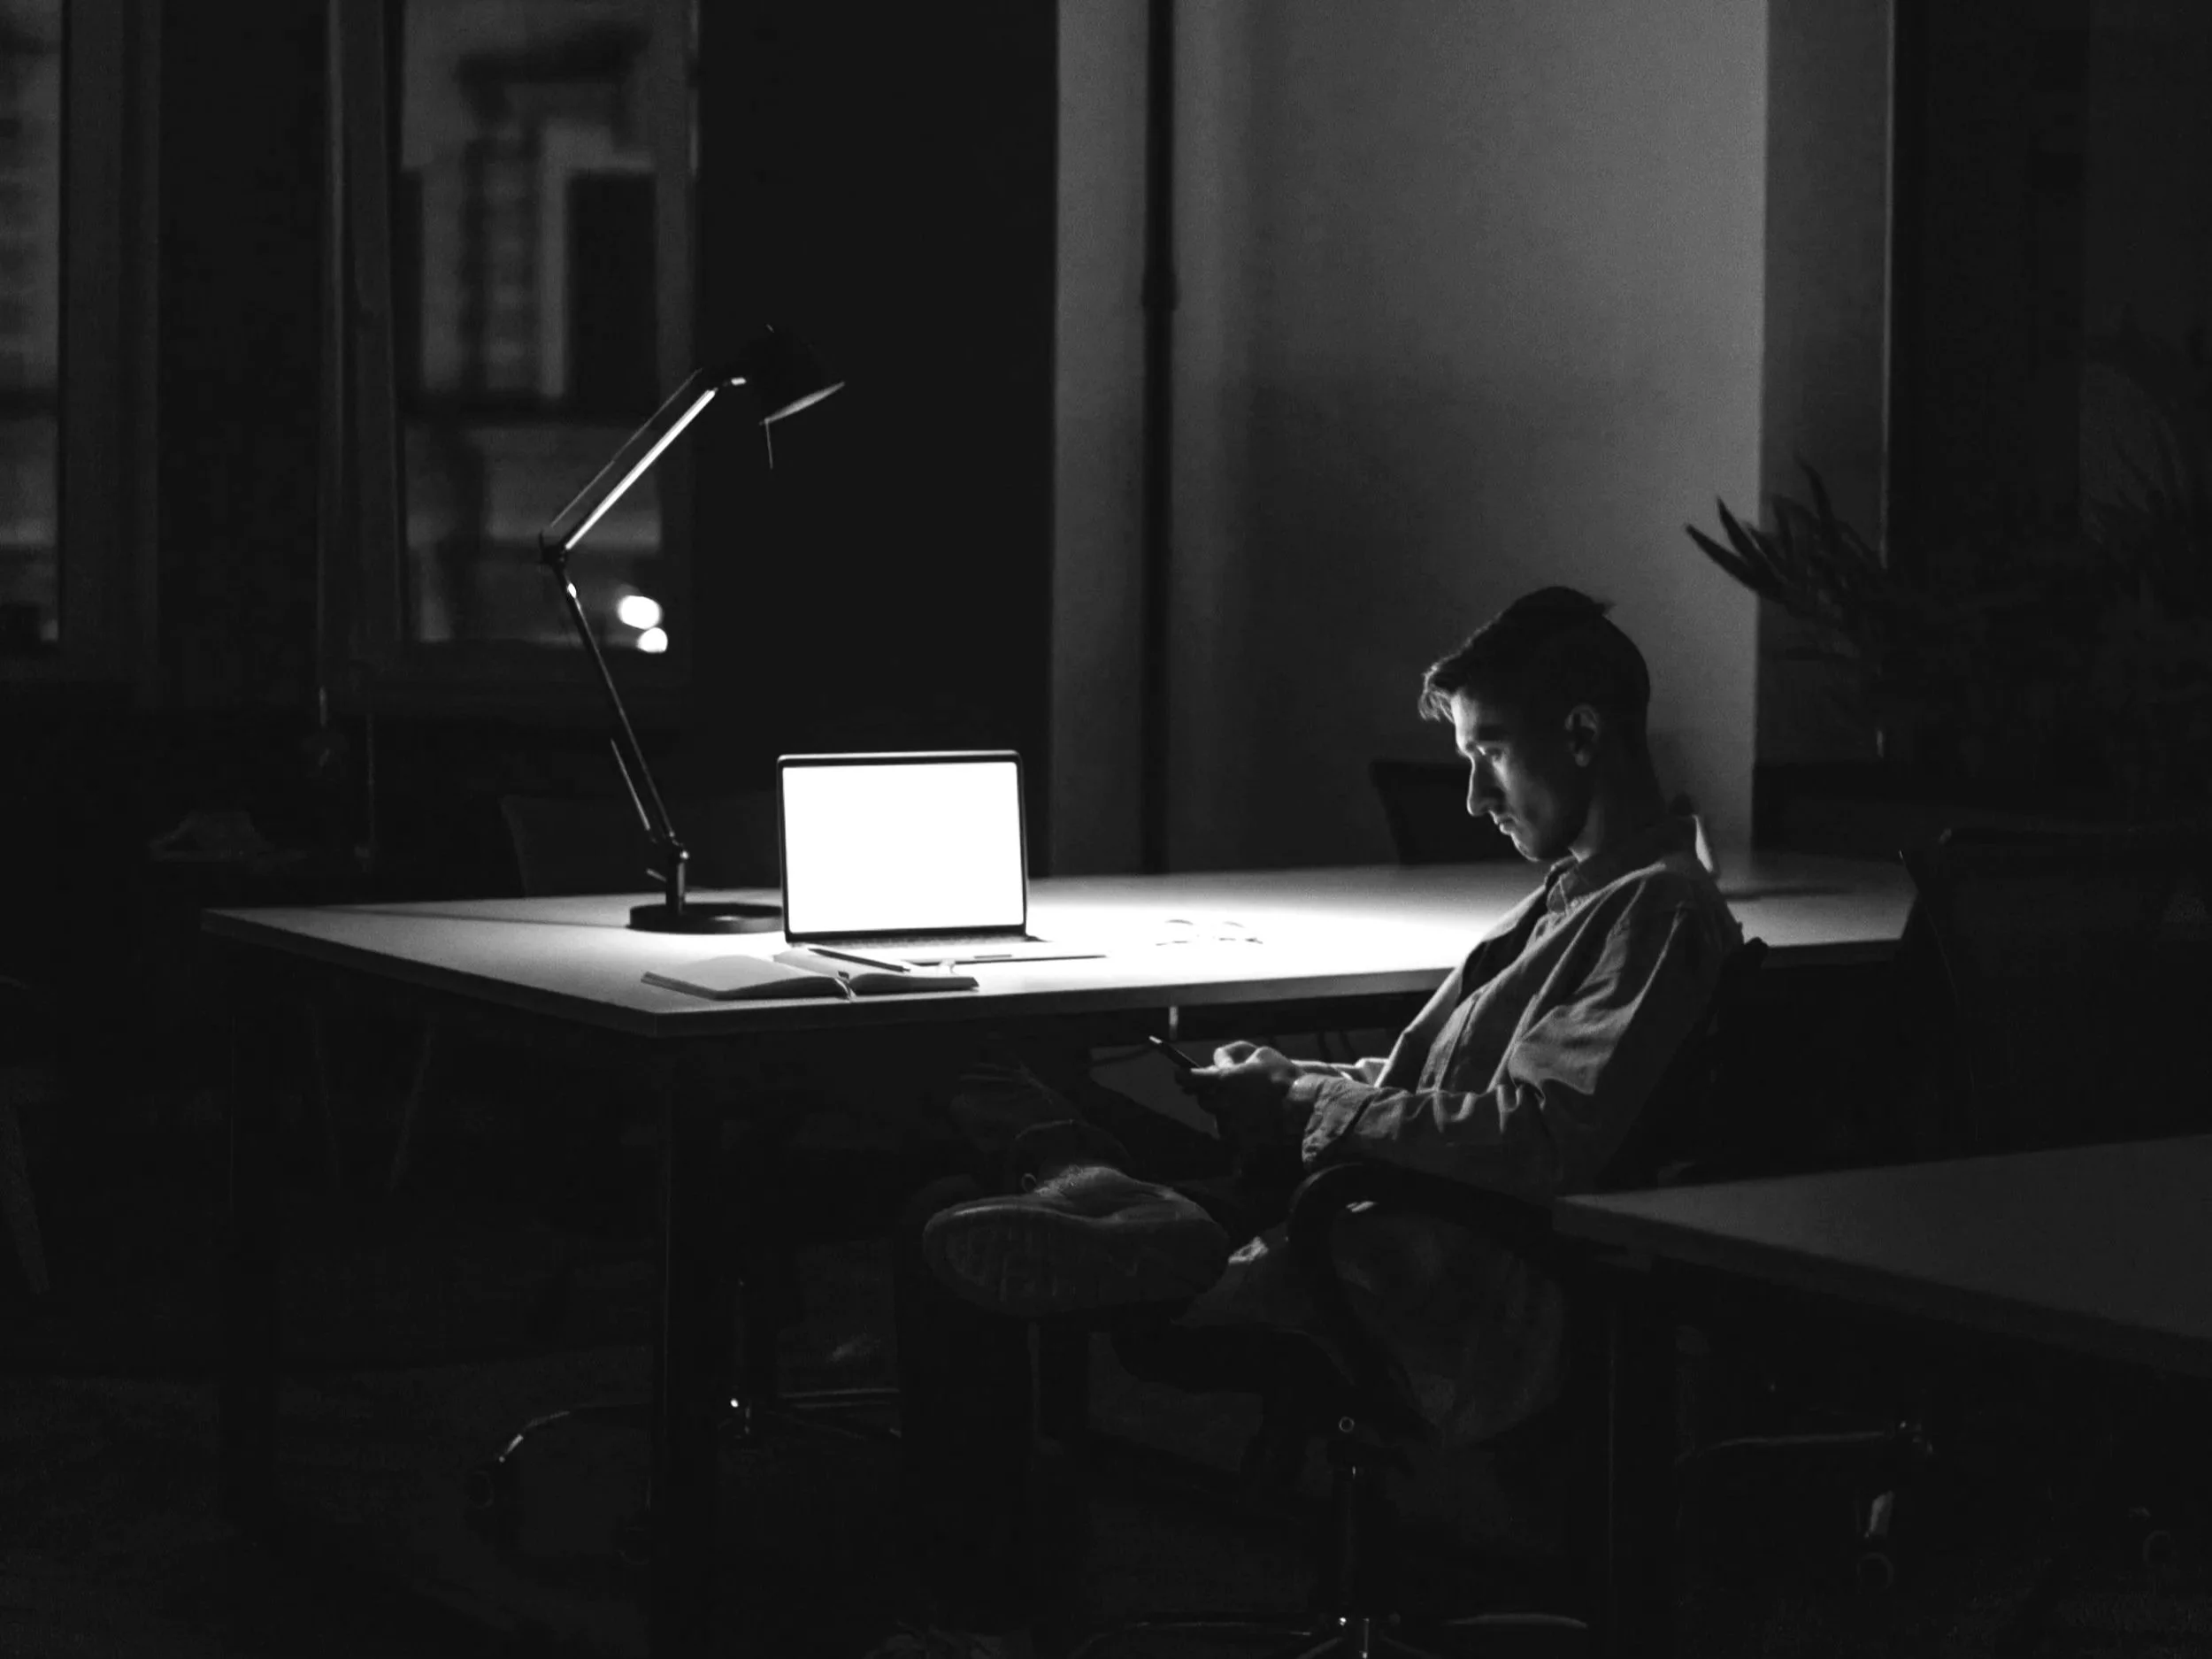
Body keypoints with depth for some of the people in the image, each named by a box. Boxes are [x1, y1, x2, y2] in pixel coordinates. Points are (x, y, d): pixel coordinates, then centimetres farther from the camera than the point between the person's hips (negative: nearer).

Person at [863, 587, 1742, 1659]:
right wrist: (1283, 1091, 6)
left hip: (1429, 1324, -11)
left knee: (956, 1249, -17)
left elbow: (1535, 1139, -22)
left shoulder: (1659, 908, -11)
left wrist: (1303, 1106, -11)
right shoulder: (1583, 892, 20)